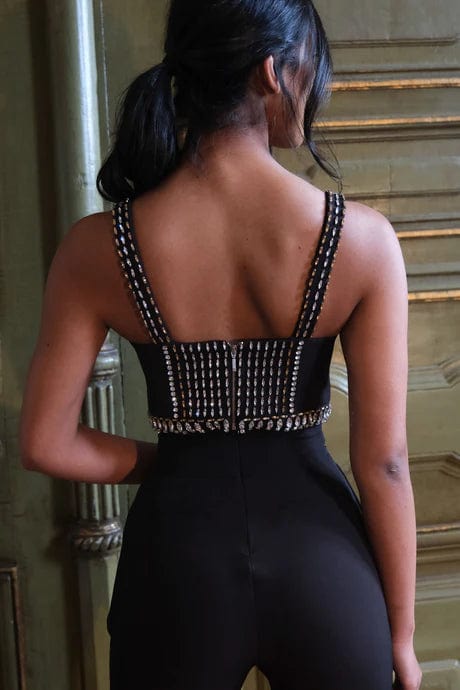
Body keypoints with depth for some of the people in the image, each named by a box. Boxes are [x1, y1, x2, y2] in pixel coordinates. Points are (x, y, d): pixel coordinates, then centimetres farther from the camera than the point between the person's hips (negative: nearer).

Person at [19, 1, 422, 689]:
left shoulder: (98, 247, -12)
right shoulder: (362, 238, -14)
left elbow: (45, 444, -6)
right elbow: (383, 463, -10)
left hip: (179, 558, 1)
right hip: (320, 555, 0)